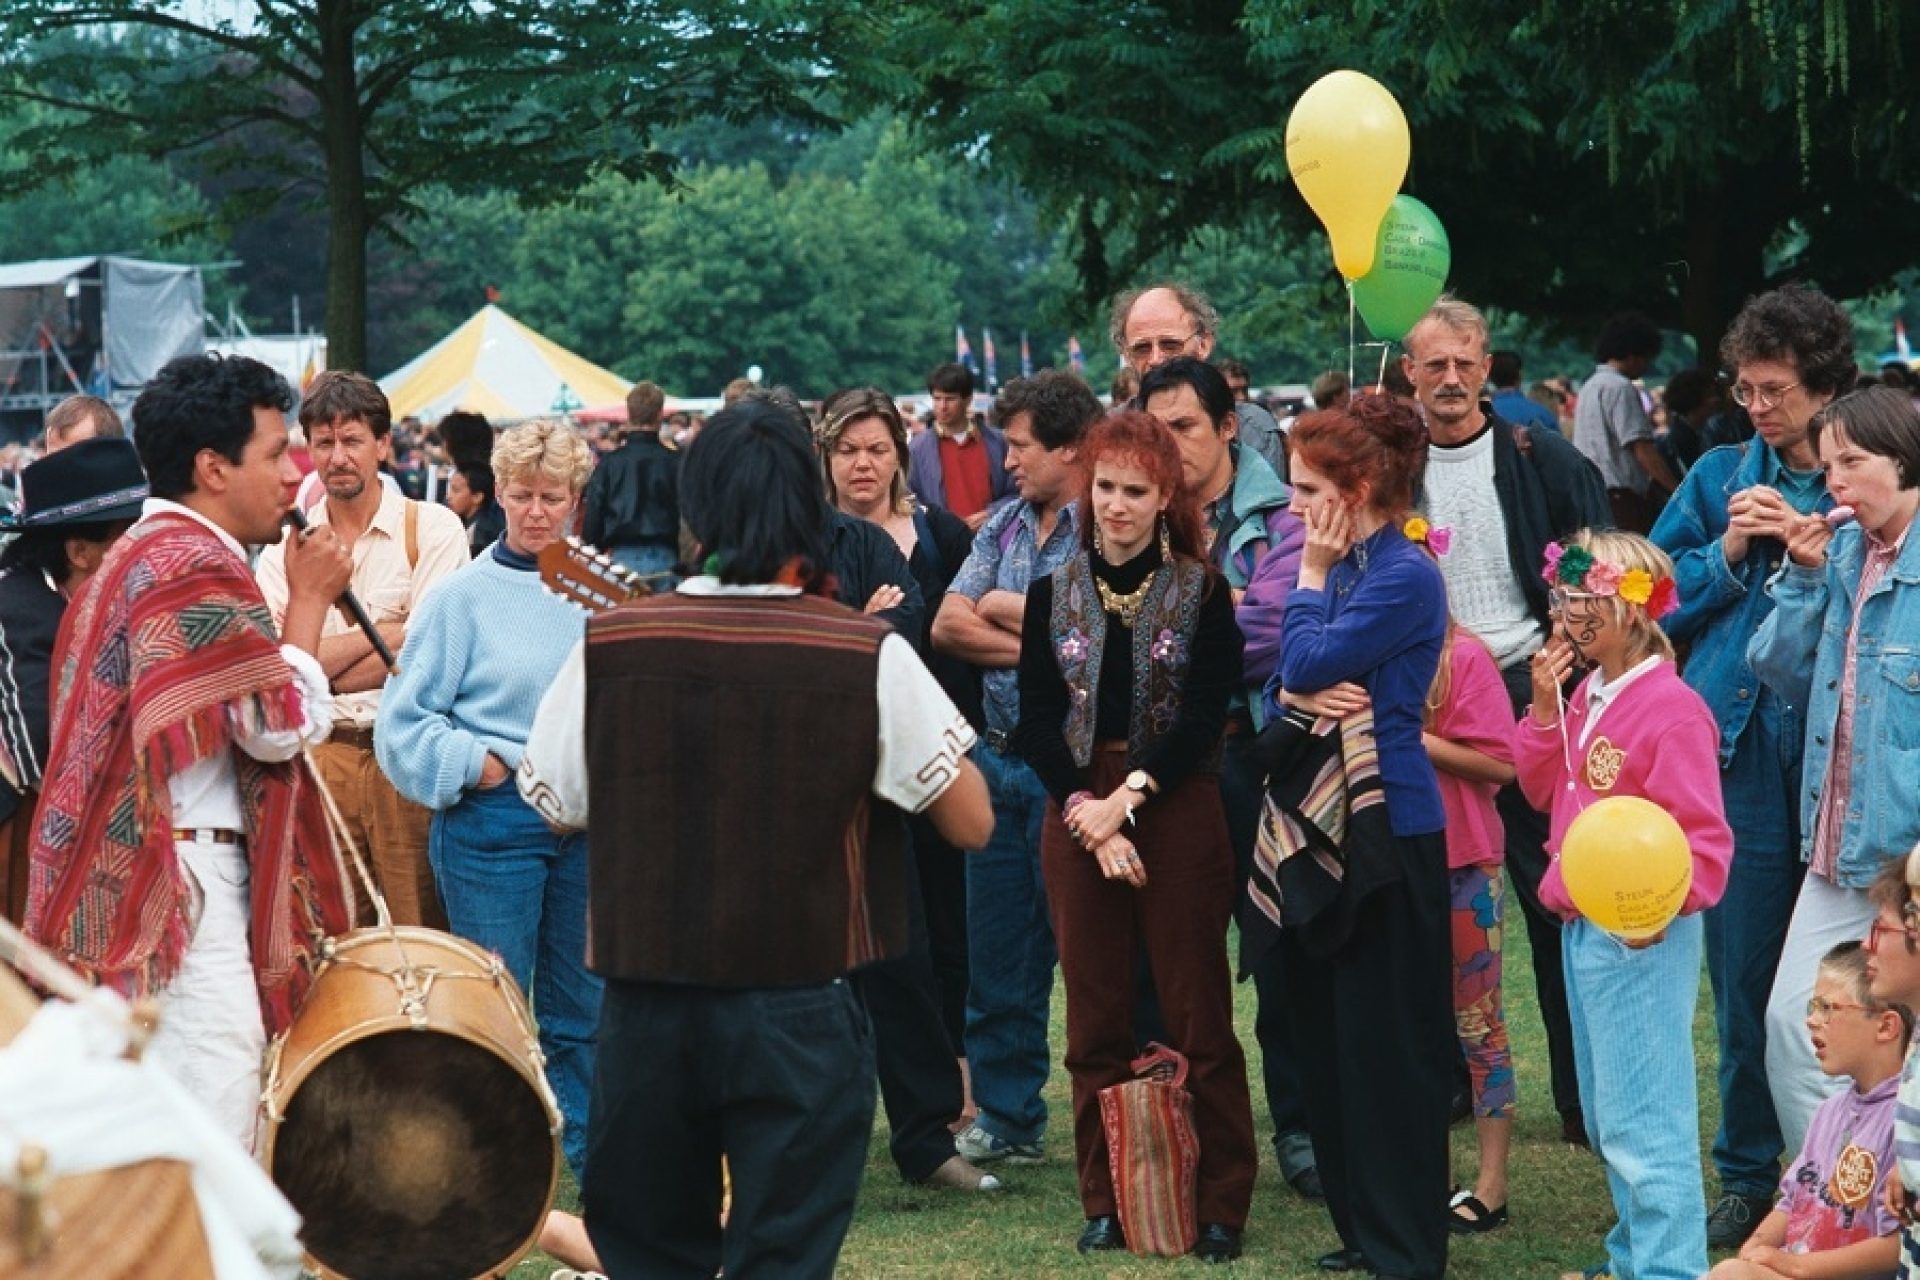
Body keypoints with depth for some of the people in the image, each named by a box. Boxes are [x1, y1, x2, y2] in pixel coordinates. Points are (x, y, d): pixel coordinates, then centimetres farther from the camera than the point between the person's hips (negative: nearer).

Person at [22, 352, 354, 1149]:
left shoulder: (142, 552, 19)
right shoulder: (195, 568, -15)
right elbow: (283, 722, -16)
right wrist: (311, 598, -6)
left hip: (130, 883, 11)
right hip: (184, 885, -11)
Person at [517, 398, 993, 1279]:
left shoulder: (607, 646, -5)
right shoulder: (868, 656, -11)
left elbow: (550, 805, 7)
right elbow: (972, 823, -5)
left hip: (647, 1005, 2)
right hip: (800, 1010, -2)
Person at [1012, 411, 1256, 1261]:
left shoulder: (1201, 593, 1)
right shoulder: (1052, 595, 8)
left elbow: (1205, 718, -6)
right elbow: (1036, 723, 2)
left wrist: (1129, 796, -16)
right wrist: (1089, 816, -11)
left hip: (1177, 814, -3)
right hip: (1078, 816, 3)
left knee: (1197, 1016, -1)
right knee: (1095, 1019, 6)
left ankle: (1220, 1205, 4)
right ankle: (1106, 1201, 13)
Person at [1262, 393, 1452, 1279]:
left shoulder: (1404, 575, -14)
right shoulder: (1340, 568, 12)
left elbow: (1310, 662, -20)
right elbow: (1280, 687, 11)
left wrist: (1312, 575, -7)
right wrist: (1298, 697, -11)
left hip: (1387, 830, -9)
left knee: (1385, 1042, -4)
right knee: (1326, 1032, 13)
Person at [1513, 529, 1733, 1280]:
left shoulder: (1672, 711, -17)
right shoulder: (1586, 695, 10)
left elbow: (1702, 834, -18)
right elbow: (1543, 788, 15)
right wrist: (1546, 707, 2)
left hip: (1643, 935, -10)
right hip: (1582, 927, 10)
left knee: (1641, 1117, -9)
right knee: (1606, 1113, 18)